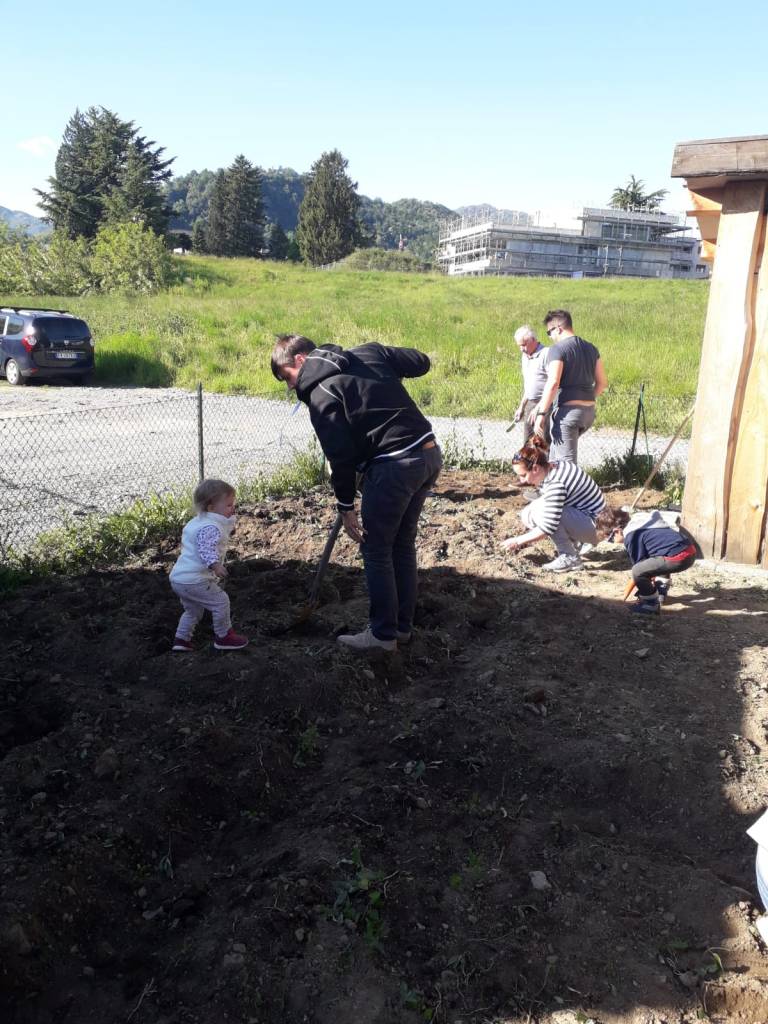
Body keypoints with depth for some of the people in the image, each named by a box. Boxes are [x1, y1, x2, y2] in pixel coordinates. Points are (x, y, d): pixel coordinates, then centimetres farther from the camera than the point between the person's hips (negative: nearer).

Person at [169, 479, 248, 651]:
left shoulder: (197, 521, 14)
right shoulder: (211, 527, -20)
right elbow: (206, 549, -33)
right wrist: (215, 565, -47)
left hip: (178, 578, 10)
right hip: (194, 581, -10)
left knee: (193, 610, 26)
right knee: (220, 601, 1)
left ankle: (181, 639, 29)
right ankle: (223, 636, 12)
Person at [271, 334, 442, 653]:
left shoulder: (320, 393, -7)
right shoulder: (369, 351, 11)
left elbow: (341, 455, -10)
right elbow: (421, 362, 14)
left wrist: (345, 507, -1)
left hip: (393, 466, -8)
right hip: (430, 454, 8)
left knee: (376, 551, 7)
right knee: (404, 545, 19)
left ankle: (383, 634, 16)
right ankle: (403, 625, 29)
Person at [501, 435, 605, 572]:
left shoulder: (555, 484, -30)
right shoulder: (549, 470, -2)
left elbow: (547, 528, -29)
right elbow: (549, 508, 11)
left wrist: (518, 541, -17)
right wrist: (527, 538, 4)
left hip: (592, 526, -9)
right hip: (576, 512, 9)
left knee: (541, 511, -29)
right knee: (526, 516, 1)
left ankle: (570, 558, -14)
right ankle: (572, 542, 11)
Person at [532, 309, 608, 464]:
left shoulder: (557, 349, -11)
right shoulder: (590, 348, 12)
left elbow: (553, 383, -21)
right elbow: (602, 382, 15)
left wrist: (541, 413, -20)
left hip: (567, 410, -8)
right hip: (589, 412, 8)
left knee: (566, 461, -4)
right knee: (556, 450, 26)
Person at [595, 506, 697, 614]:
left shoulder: (631, 536, -5)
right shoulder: (640, 523, 23)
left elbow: (639, 563, -1)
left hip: (678, 558, -11)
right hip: (691, 550, 11)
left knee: (637, 571, -13)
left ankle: (652, 604, 3)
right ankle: (661, 590, 35)